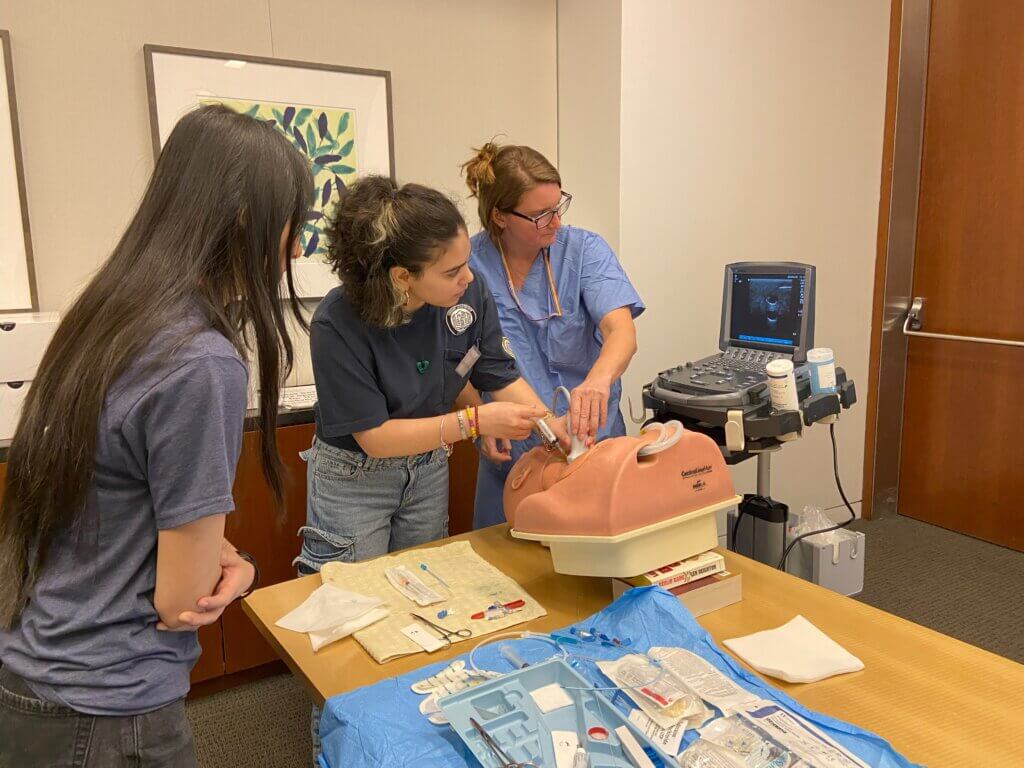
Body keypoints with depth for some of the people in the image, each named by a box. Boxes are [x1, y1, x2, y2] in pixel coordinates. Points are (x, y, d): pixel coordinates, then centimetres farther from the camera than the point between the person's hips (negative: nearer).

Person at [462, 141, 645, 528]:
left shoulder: (584, 250, -7)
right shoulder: (468, 263, -7)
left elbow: (621, 330, -21)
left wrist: (599, 379, -42)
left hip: (592, 438, 0)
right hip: (510, 453, 0)